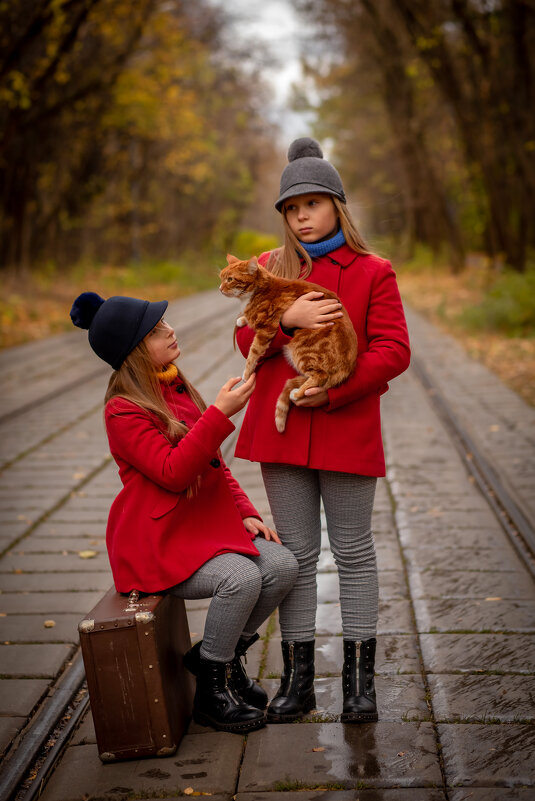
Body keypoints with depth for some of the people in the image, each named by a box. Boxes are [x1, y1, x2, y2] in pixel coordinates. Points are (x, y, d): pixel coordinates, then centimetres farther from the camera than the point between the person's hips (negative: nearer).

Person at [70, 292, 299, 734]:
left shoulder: (177, 387, 12)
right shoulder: (124, 410, -15)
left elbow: (214, 463, 18)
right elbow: (173, 473, -25)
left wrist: (245, 512, 6)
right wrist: (220, 413, -29)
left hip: (207, 523, 8)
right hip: (157, 541, -8)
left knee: (283, 565, -10)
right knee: (241, 578, -29)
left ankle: (224, 655, 11)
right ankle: (211, 692, -8)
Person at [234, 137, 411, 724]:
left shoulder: (372, 272, 0)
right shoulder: (270, 268, 11)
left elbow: (393, 349, -6)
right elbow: (247, 340, 4)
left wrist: (334, 391, -16)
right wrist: (286, 319, -16)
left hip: (347, 429, -2)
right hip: (283, 429, 3)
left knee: (353, 551, 7)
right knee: (296, 552, 8)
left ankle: (359, 676, 18)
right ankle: (297, 677, 18)